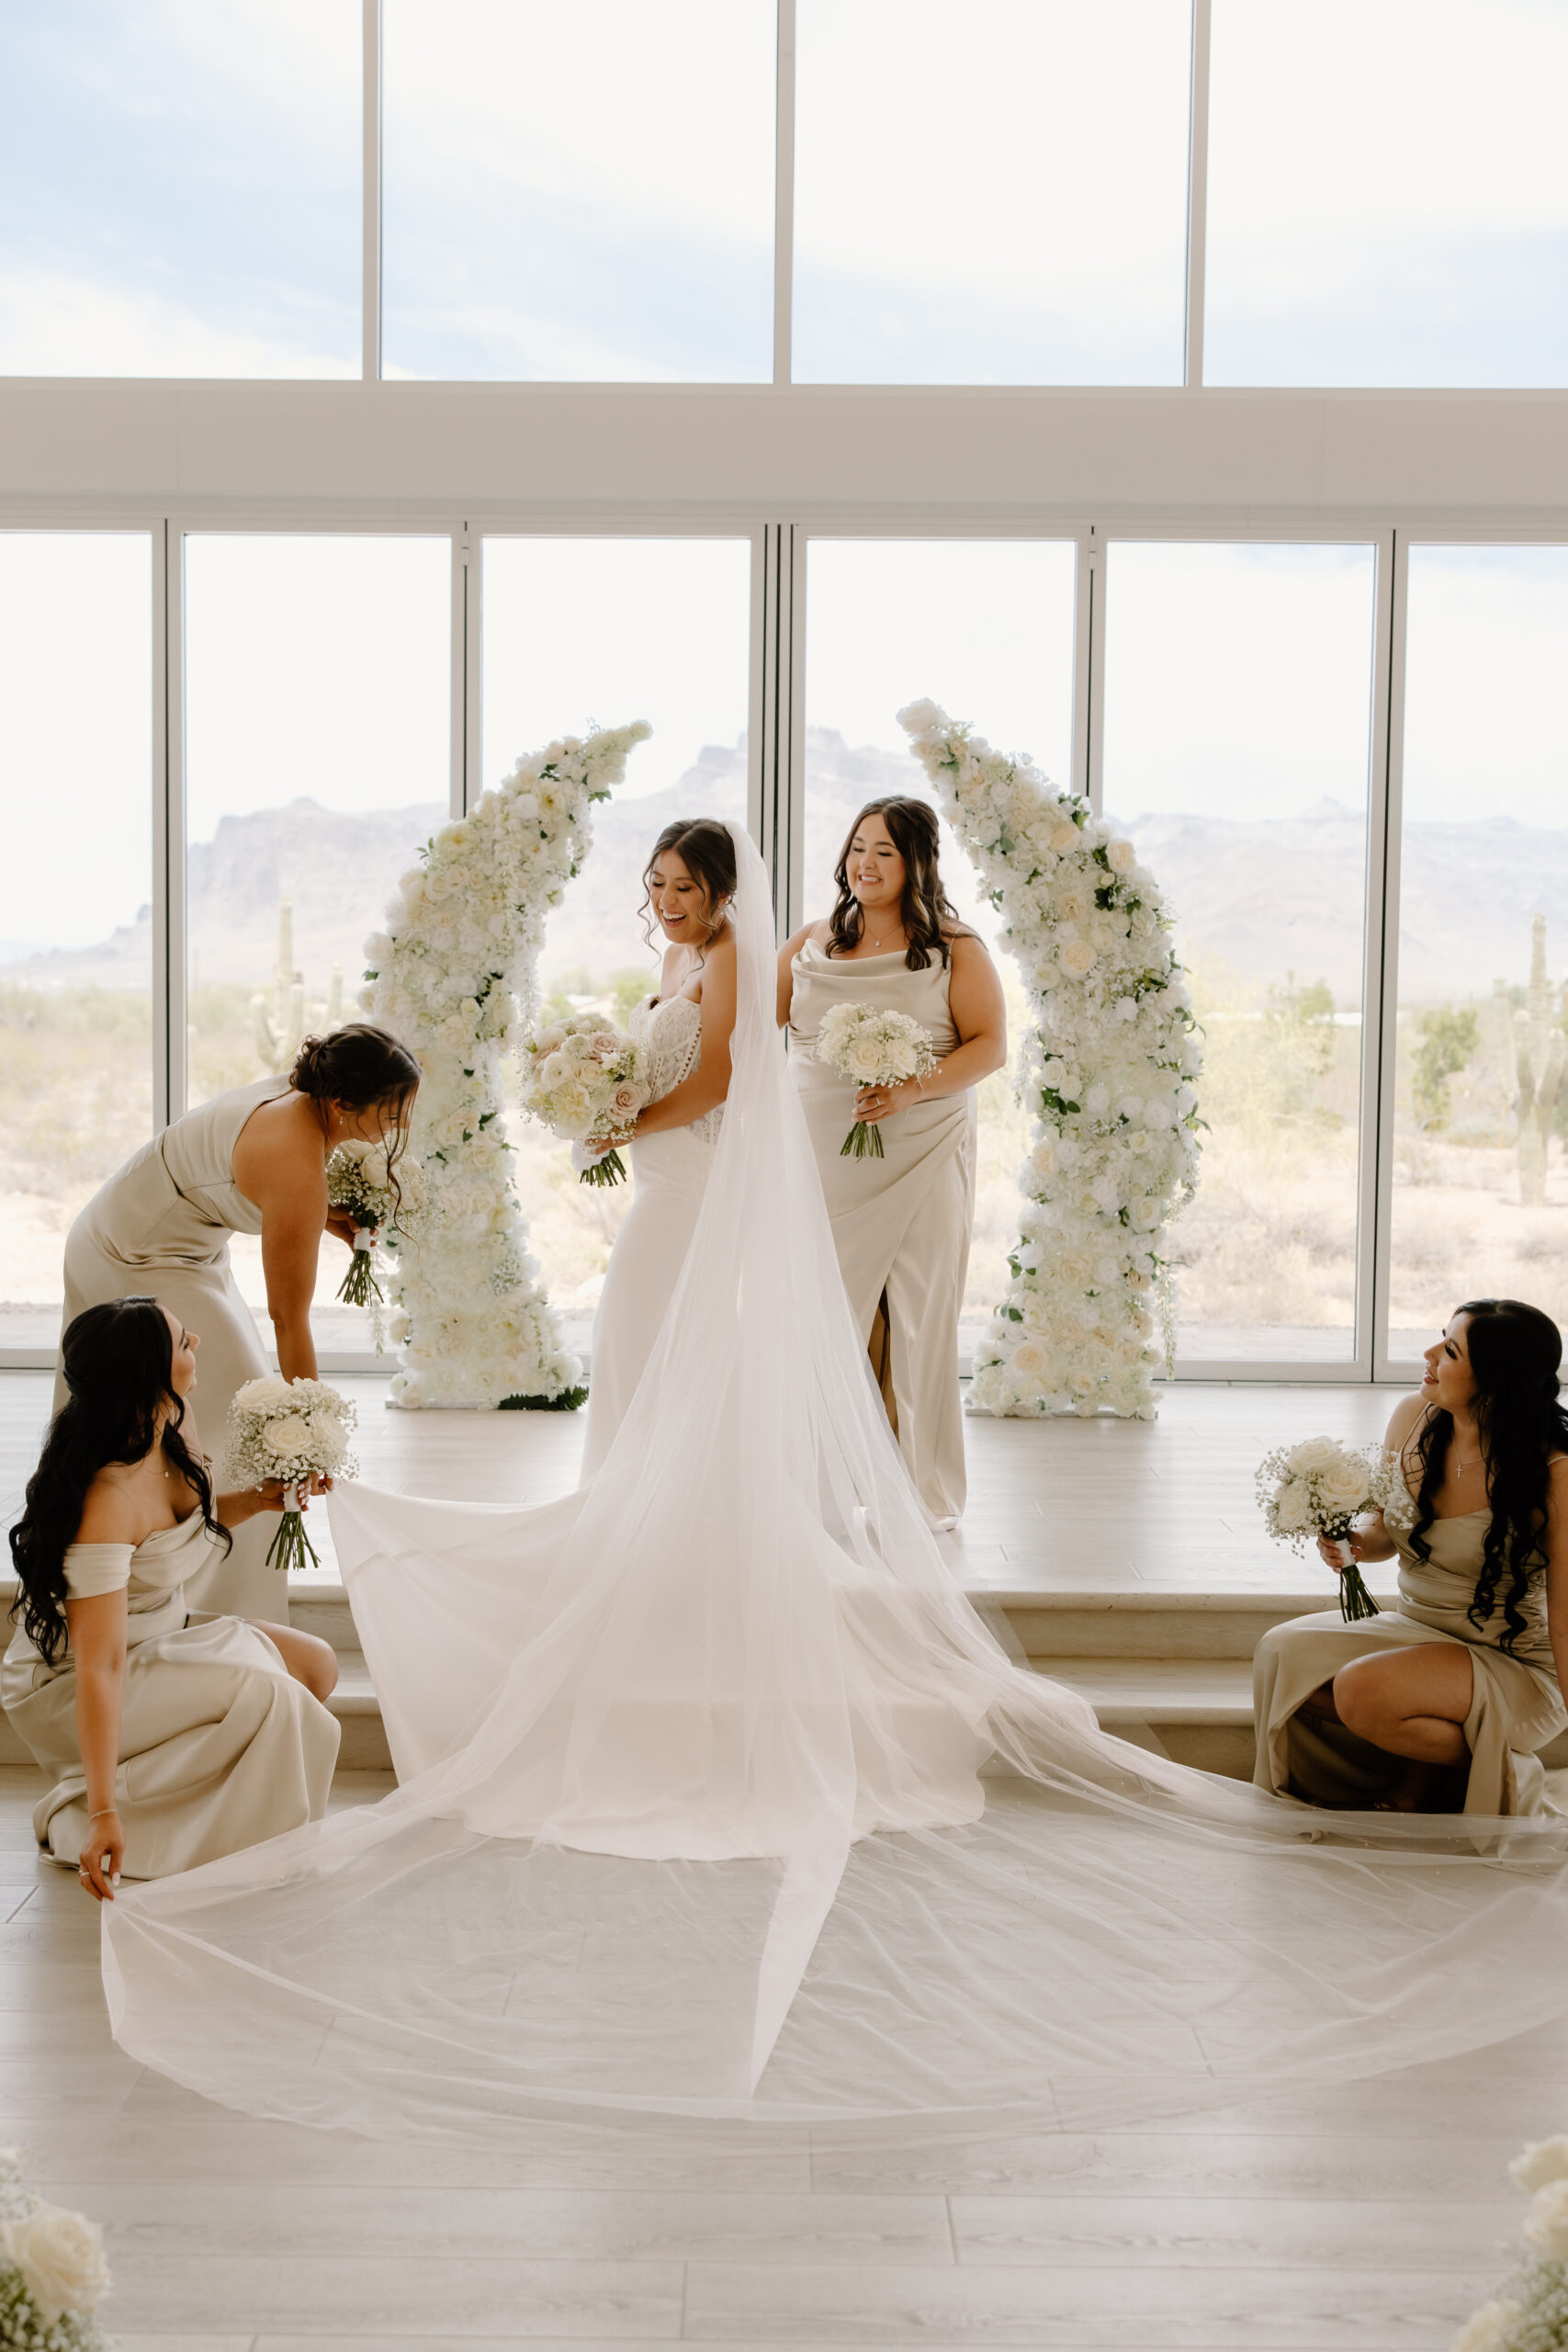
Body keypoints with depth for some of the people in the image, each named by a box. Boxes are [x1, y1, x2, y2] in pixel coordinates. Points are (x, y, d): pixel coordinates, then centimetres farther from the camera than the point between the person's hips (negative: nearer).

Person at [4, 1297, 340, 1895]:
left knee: (315, 1666, 3)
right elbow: (99, 1666, -34)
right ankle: (75, 1816, -8)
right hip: (64, 1688, -9)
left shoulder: (172, 1428, -7)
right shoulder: (106, 1500, -33)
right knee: (269, 1699, -24)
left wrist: (256, 1502, -3)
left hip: (163, 1634, 9)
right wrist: (103, 1814, -34)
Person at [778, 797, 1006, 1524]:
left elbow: (991, 1045, -3)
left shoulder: (954, 950, 2)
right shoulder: (811, 946, 12)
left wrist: (915, 1090, -17)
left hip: (919, 1156, -3)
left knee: (917, 1318, 0)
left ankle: (923, 1490, 11)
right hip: (823, 1158, 3)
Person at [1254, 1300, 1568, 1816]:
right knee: (1282, 1652, -13)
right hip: (1415, 1630, 7)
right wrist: (1356, 1543, -12)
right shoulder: (1413, 1417, -5)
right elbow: (1388, 1530, 12)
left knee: (1362, 1691, -30)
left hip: (1514, 1670, -7)